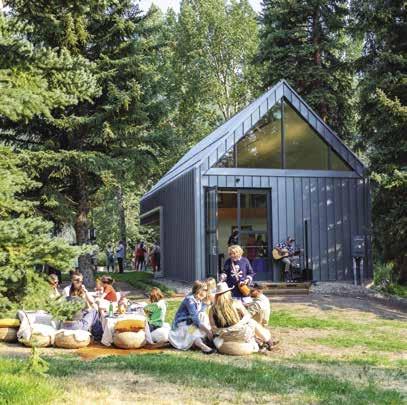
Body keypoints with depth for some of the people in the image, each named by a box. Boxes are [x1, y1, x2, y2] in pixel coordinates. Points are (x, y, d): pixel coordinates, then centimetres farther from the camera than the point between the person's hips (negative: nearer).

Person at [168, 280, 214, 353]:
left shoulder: (199, 300, 1)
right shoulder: (189, 300, -24)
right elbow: (195, 319, -32)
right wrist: (207, 330, -34)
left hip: (189, 323, 8)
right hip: (181, 325, -8)